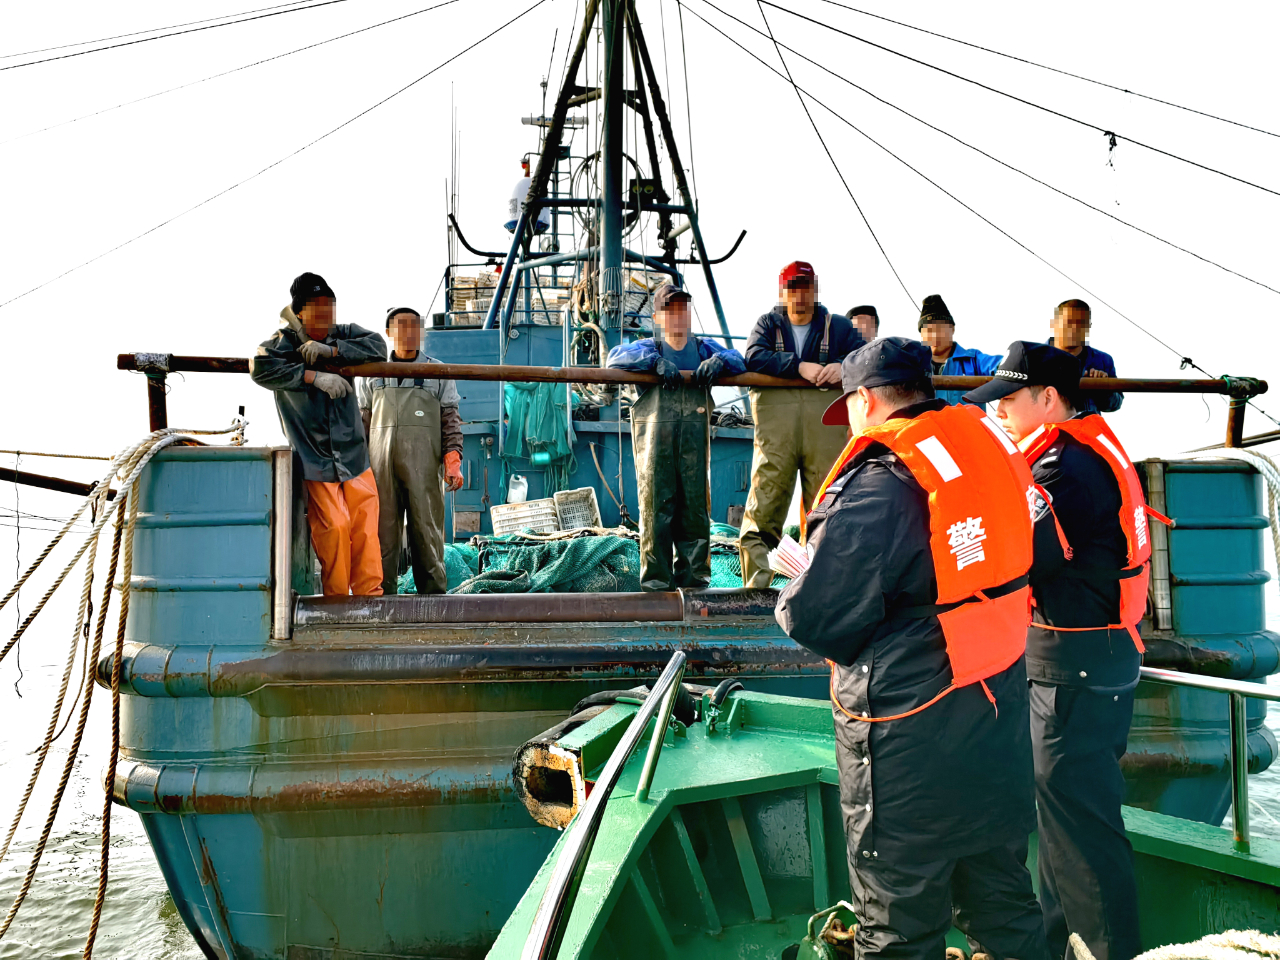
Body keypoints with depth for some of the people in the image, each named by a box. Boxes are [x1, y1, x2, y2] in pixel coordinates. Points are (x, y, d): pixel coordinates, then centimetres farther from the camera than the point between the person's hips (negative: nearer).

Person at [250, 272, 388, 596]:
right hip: (314, 457, -3)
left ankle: (369, 594, 9)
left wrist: (331, 350, -20)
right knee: (332, 528, -7)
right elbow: (260, 367, -23)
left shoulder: (343, 335, 7)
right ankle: (336, 599, 7)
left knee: (365, 526, 0)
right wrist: (315, 376, -27)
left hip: (354, 453, 3)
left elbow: (378, 347, -10)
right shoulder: (284, 341, -4)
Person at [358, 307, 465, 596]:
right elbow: (362, 422, 18)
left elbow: (451, 420, 8)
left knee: (427, 529, -3)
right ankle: (382, 594, 5)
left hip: (423, 465, -1)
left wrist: (452, 460, -4)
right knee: (383, 530, -1)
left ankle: (433, 594, 4)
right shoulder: (372, 374, 17)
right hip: (380, 465, 1)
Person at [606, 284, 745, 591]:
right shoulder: (650, 347, 11)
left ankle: (694, 574, 11)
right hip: (654, 435, -2)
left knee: (695, 505, 1)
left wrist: (719, 360, -12)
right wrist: (655, 360, -18)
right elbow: (615, 358, -5)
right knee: (656, 504, -4)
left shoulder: (703, 348, 18)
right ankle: (657, 579, 2)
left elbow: (739, 361, 10)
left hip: (694, 437, 2)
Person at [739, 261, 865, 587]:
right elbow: (754, 356, -1)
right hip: (775, 407, -1)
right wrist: (799, 366, -12)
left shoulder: (837, 326, 22)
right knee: (767, 488, -10)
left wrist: (844, 366, -13)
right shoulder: (767, 324, 19)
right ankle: (756, 575, -10)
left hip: (825, 414, 1)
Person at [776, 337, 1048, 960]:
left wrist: (792, 597, 0)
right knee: (1002, 899, 23)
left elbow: (816, 619, -22)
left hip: (911, 745, -7)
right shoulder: (990, 443, 2)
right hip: (1001, 715, 8)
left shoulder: (878, 483, -21)